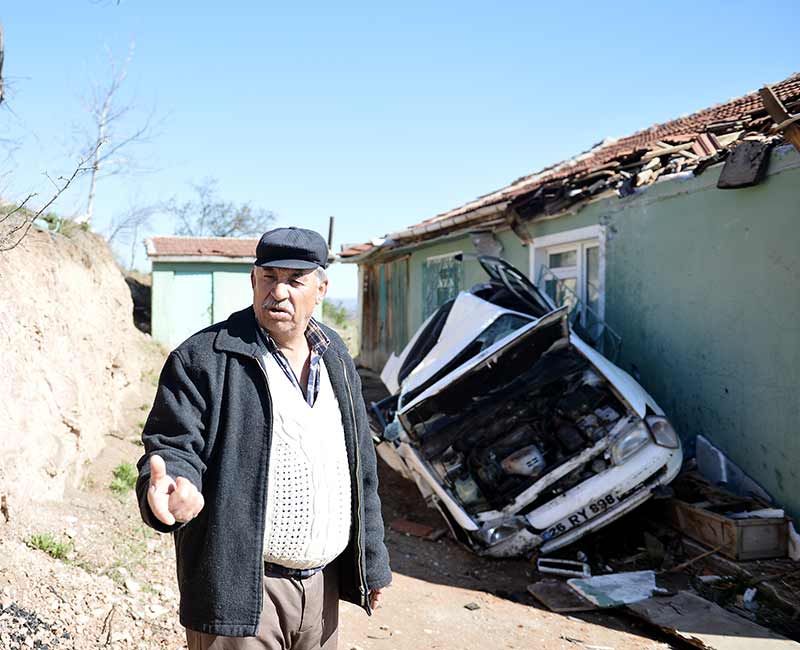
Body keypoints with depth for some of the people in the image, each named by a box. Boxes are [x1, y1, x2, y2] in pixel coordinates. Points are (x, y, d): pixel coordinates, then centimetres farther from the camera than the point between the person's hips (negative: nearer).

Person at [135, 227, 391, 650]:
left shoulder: (336, 359, 9)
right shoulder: (202, 359, -10)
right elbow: (173, 448, -13)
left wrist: (372, 561, 14)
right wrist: (167, 486, -37)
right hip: (241, 590, -5)